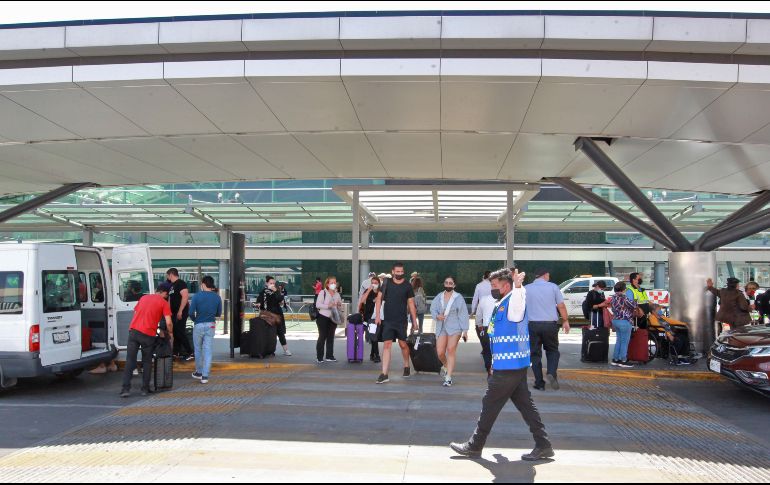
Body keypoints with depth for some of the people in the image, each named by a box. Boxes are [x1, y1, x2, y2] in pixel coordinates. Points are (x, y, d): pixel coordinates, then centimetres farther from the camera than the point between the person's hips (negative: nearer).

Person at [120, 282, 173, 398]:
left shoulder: (144, 297, 19)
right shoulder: (163, 303, 3)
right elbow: (168, 322, -5)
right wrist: (171, 335, 14)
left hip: (133, 330, 3)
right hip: (148, 334, -3)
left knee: (130, 360, 4)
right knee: (147, 362, 11)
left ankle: (126, 388, -3)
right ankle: (145, 389, 12)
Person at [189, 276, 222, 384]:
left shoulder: (197, 296, -11)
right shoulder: (217, 297, -3)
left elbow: (191, 312, -12)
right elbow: (219, 313, 4)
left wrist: (195, 319, 8)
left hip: (199, 325, -2)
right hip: (211, 326, 2)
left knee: (198, 350, 16)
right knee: (208, 351, 4)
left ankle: (199, 372, 29)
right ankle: (205, 376, 1)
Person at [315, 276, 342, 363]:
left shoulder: (337, 294, 13)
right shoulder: (323, 292, -4)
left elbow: (340, 308, 18)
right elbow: (318, 304, -12)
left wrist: (339, 305, -5)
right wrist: (328, 306, -24)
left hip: (333, 318, 6)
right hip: (323, 317, -6)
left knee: (331, 337, 10)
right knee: (322, 337, -4)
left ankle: (329, 356, 18)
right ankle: (319, 357, 2)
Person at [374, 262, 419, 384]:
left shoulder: (407, 286, 1)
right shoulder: (387, 284, 3)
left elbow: (411, 304, 4)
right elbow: (379, 299, 6)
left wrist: (414, 321, 3)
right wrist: (377, 315, -2)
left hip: (401, 321, 0)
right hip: (387, 320, 0)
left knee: (403, 344, 8)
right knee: (387, 345, -5)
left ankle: (406, 366, 35)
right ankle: (384, 374, -6)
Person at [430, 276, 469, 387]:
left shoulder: (458, 298, -2)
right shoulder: (438, 297, 9)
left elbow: (464, 315, -2)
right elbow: (432, 309, 11)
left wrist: (465, 331, -6)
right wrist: (437, 316, -13)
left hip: (454, 328, -3)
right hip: (441, 328, 3)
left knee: (451, 350, -8)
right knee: (440, 352, -1)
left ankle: (448, 378, -2)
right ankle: (445, 365, 34)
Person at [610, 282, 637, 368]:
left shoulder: (614, 297, 10)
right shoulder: (623, 298, -18)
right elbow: (633, 305, -16)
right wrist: (637, 303, 5)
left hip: (615, 320, 9)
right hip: (624, 321, -9)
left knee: (619, 340, 16)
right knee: (625, 341, -1)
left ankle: (615, 359, 18)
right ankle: (623, 360, 1)